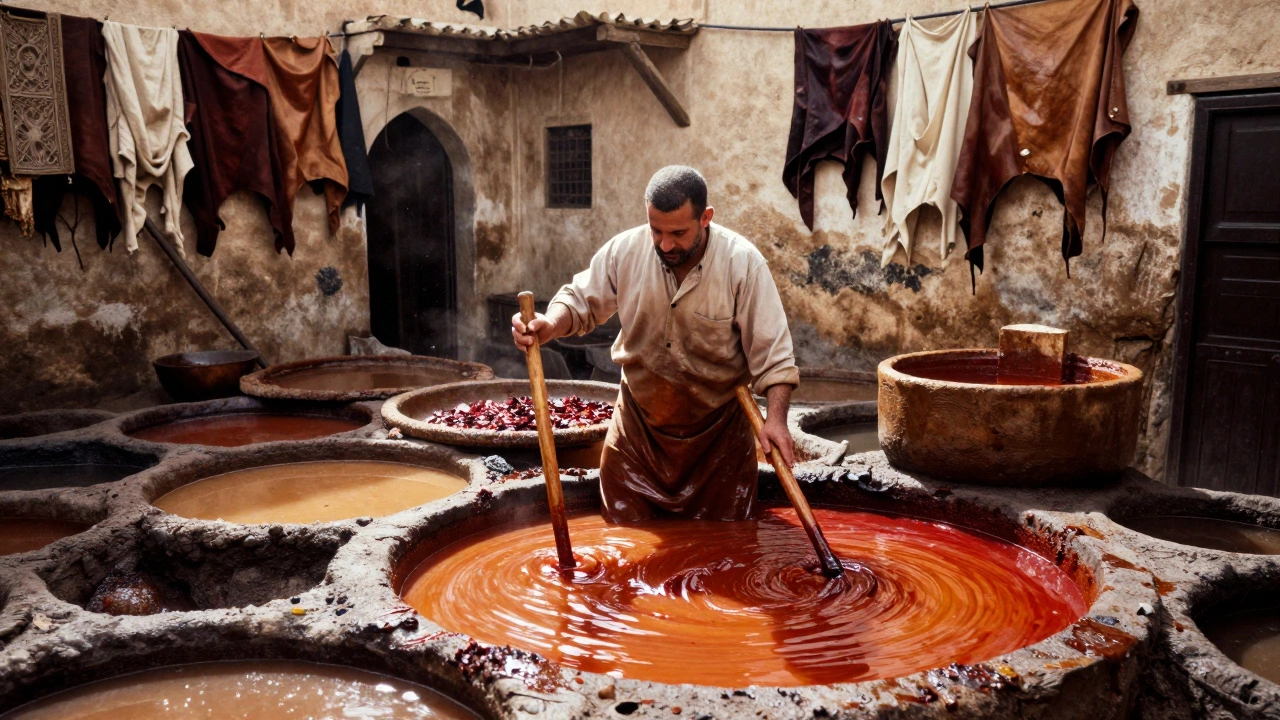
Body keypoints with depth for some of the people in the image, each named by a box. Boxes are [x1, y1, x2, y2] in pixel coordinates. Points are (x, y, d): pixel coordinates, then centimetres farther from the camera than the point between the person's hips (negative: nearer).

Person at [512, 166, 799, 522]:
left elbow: (771, 350, -15)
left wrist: (776, 418, -25)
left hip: (718, 429, -1)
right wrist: (550, 325, -19)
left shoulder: (742, 262, -17)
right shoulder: (624, 250, -11)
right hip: (638, 424, 2)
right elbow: (582, 300, 2)